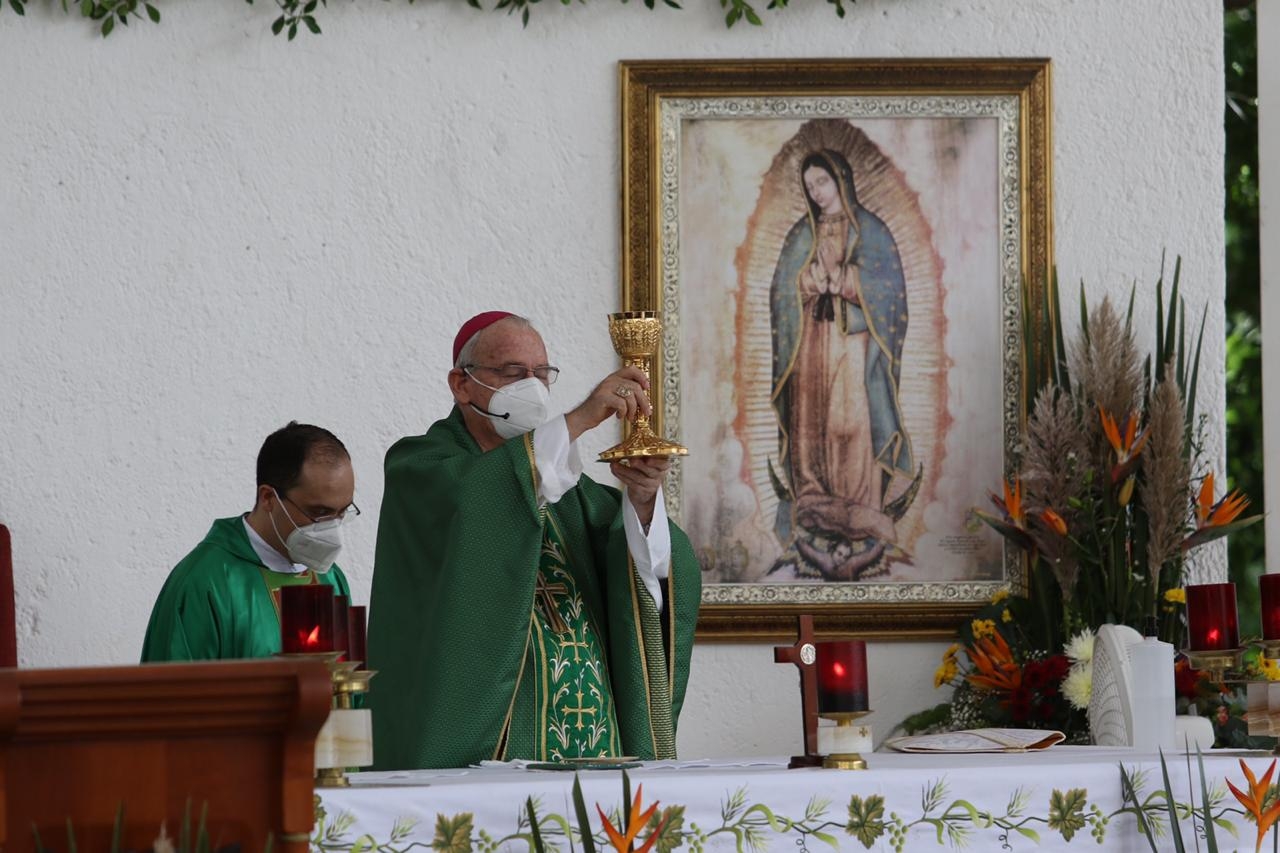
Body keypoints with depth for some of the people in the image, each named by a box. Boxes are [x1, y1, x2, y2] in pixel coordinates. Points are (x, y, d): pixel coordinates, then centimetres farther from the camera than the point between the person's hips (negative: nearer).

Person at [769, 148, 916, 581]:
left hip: (855, 339, -3)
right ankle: (815, 518, -1)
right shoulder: (802, 235, 12)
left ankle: (859, 524, -9)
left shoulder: (869, 231, 3)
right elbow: (783, 290, 9)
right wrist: (812, 284, -8)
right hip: (811, 343, 3)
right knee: (812, 425, -3)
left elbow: (889, 286, -1)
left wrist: (845, 284, -9)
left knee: (853, 426, -10)